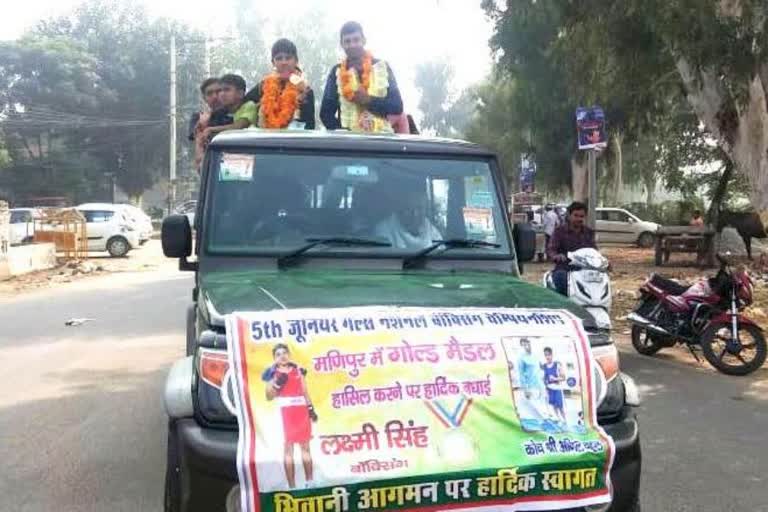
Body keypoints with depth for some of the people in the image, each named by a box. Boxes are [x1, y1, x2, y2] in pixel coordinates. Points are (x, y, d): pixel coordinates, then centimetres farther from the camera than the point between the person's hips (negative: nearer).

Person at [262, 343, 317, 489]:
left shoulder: (298, 370, 9)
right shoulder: (273, 373, 0)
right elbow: (269, 397, -2)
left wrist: (311, 408, 11)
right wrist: (276, 383, -18)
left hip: (302, 410, 4)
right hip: (286, 411, -4)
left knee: (305, 446, 10)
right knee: (288, 447, -5)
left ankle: (309, 482, 19)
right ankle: (292, 486, -3)